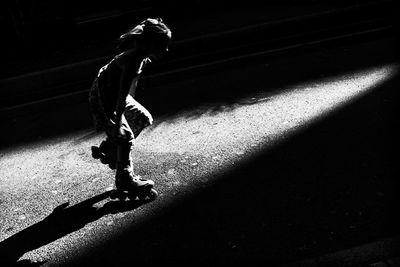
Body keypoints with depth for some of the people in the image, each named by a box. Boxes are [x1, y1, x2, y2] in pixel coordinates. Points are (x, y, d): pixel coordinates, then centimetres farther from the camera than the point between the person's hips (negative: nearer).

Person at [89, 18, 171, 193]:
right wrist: (117, 123, -28)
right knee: (124, 136, -5)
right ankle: (125, 180, 11)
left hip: (114, 94, 9)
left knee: (143, 118, 12)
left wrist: (131, 102, 24)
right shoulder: (133, 61, -31)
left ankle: (106, 150, 21)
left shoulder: (142, 57, -3)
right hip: (104, 99, -9)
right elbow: (122, 95, -32)